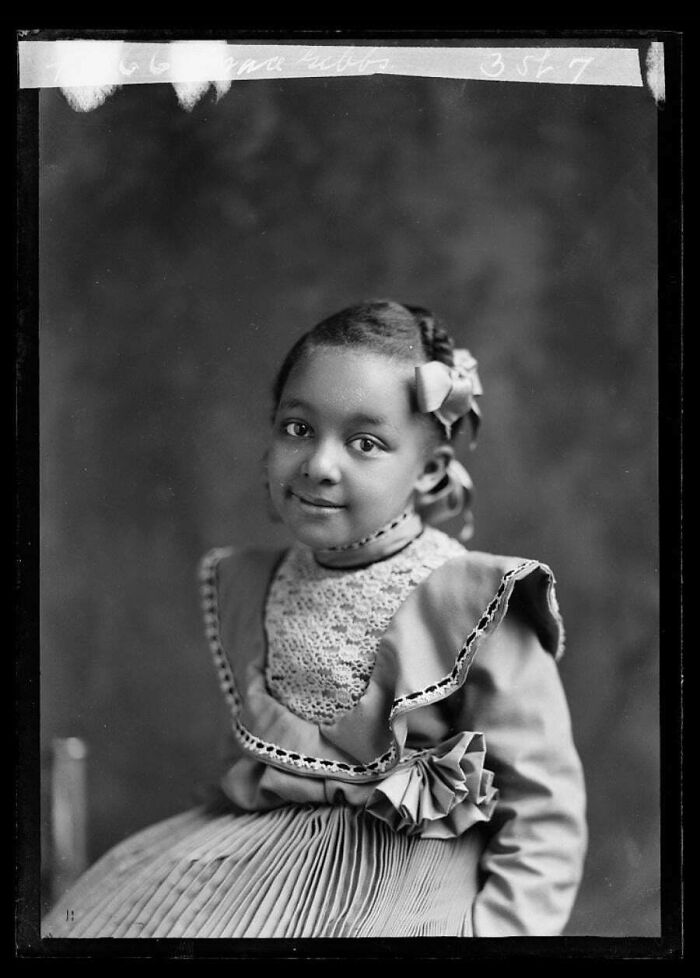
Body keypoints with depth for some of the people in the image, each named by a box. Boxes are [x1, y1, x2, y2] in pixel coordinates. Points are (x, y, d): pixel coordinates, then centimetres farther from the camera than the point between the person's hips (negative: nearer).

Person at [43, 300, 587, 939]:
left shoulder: (477, 606, -15)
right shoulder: (244, 586, 5)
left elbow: (545, 817, -12)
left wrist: (497, 930, -21)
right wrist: (249, 778, 4)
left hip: (404, 883, -5)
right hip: (256, 854, 5)